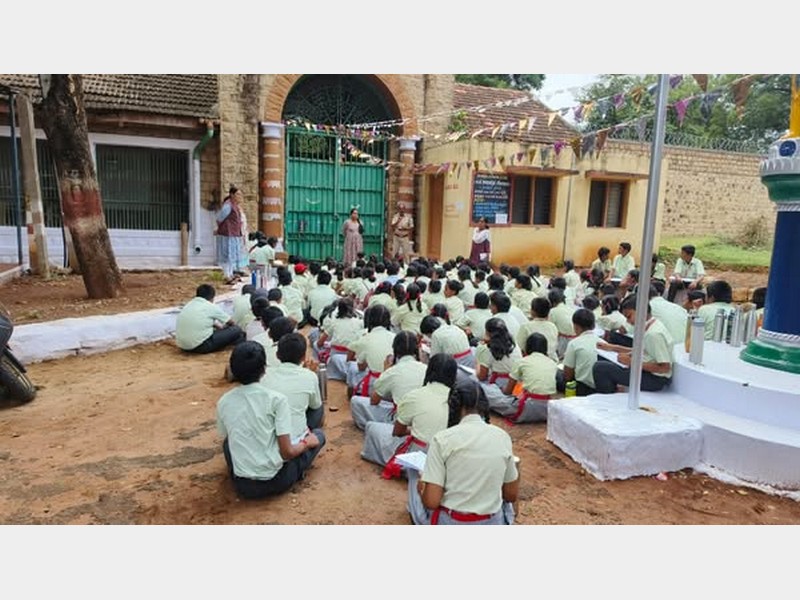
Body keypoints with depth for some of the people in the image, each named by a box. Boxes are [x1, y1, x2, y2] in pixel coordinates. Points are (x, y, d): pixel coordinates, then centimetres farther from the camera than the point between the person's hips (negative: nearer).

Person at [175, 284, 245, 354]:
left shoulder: (188, 304, 13)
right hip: (201, 346, -8)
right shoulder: (211, 307, -4)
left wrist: (220, 326, 40)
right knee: (236, 330, 0)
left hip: (182, 346, 8)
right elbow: (230, 322, 12)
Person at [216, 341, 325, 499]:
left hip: (242, 485, 4)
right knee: (318, 435, 16)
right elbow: (287, 452, -16)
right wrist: (306, 443, 6)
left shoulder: (223, 402, -2)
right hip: (276, 481, -4)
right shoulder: (277, 399, -15)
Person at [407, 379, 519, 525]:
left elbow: (431, 502, -17)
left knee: (415, 474, 26)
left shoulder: (443, 439, -16)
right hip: (491, 527, 4)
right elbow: (512, 495, 4)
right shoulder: (503, 437, -5)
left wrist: (422, 489, 6)